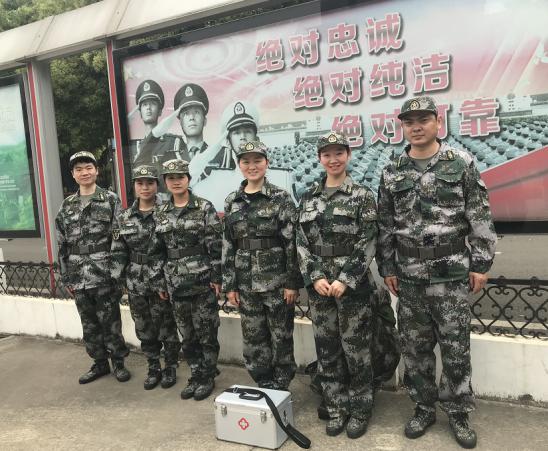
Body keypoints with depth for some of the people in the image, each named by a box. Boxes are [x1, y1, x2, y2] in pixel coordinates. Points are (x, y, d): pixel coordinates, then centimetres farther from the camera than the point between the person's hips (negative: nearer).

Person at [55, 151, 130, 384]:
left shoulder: (111, 200, -2)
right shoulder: (66, 206, 10)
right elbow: (62, 245, 12)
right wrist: (66, 278, 9)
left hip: (105, 275, -4)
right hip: (79, 278, 4)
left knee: (110, 322, 4)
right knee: (89, 324, 13)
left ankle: (118, 362, 20)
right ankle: (99, 363, 28)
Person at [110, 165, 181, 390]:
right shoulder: (124, 218, 5)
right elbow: (119, 252, 7)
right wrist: (118, 280, 2)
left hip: (163, 280, -4)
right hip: (136, 283, 4)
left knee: (166, 326, 5)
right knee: (144, 328, 12)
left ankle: (170, 368, 23)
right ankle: (153, 369, 28)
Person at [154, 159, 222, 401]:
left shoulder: (204, 207, -5)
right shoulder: (162, 213, 9)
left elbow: (215, 244, -8)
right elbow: (160, 249, 12)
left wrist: (217, 277, -12)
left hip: (202, 280, -4)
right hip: (176, 283, 5)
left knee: (206, 332, 4)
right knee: (187, 334, 12)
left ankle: (207, 377, 19)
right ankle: (195, 376, 26)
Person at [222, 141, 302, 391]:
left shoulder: (281, 198, -5)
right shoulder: (232, 202, 6)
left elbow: (292, 242, -7)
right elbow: (227, 246, 7)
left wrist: (293, 282, -11)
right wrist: (229, 285, 4)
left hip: (277, 281, -3)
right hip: (246, 283, 4)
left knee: (281, 338, 7)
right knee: (253, 339, 11)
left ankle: (280, 390, 24)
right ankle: (264, 388, 28)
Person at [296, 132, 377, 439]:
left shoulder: (362, 196, -3)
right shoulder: (310, 198, 8)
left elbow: (368, 245, -9)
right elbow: (302, 244, 6)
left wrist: (345, 281, -16)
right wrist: (316, 277, -7)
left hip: (353, 285, -4)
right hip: (319, 285, 4)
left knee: (356, 349, 5)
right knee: (327, 349, 11)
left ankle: (360, 410, 23)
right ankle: (336, 409, 27)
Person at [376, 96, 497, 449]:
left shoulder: (462, 164, -1)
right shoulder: (392, 173, 5)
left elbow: (481, 219, -2)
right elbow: (385, 226, 8)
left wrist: (481, 264, -5)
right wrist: (388, 268, 6)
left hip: (452, 274, -2)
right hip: (409, 277, 3)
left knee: (456, 349, 6)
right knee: (415, 348, 11)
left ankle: (459, 413, 24)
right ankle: (424, 408, 28)